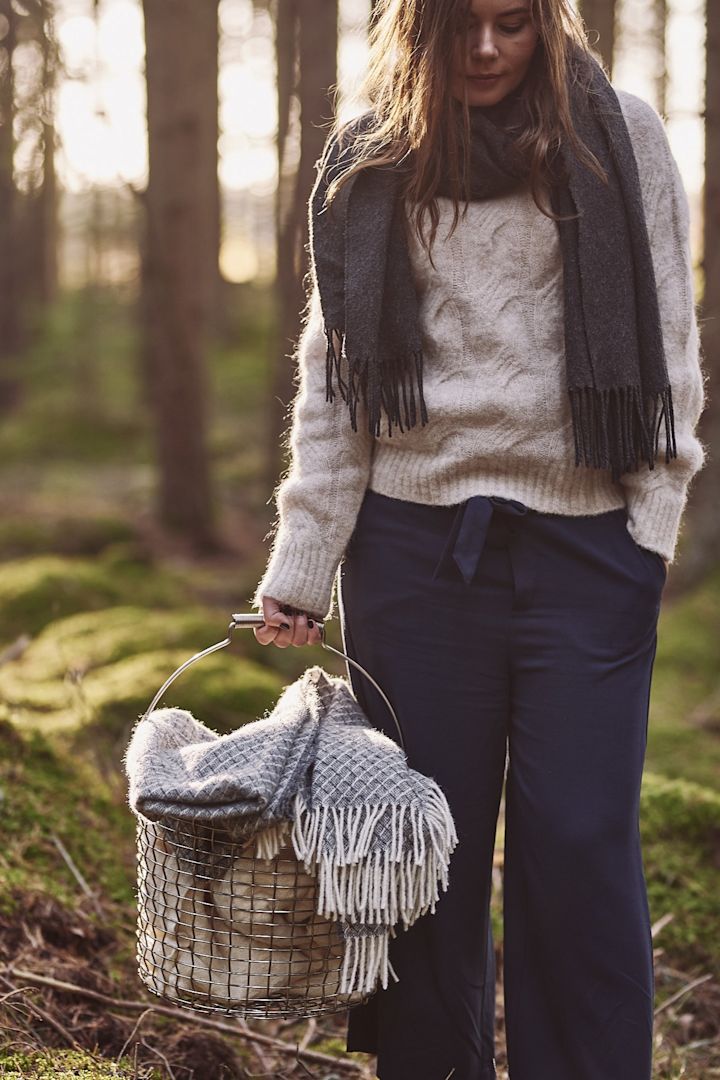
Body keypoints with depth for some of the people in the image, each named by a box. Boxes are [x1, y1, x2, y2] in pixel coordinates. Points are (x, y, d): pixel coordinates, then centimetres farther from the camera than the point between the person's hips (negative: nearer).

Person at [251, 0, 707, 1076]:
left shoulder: (622, 136, 4)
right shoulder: (366, 165, 8)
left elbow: (670, 341, 5)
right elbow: (333, 381, 8)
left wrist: (655, 523, -4)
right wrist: (302, 564, 2)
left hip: (585, 544, -1)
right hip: (413, 544, 2)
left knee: (581, 845, -2)